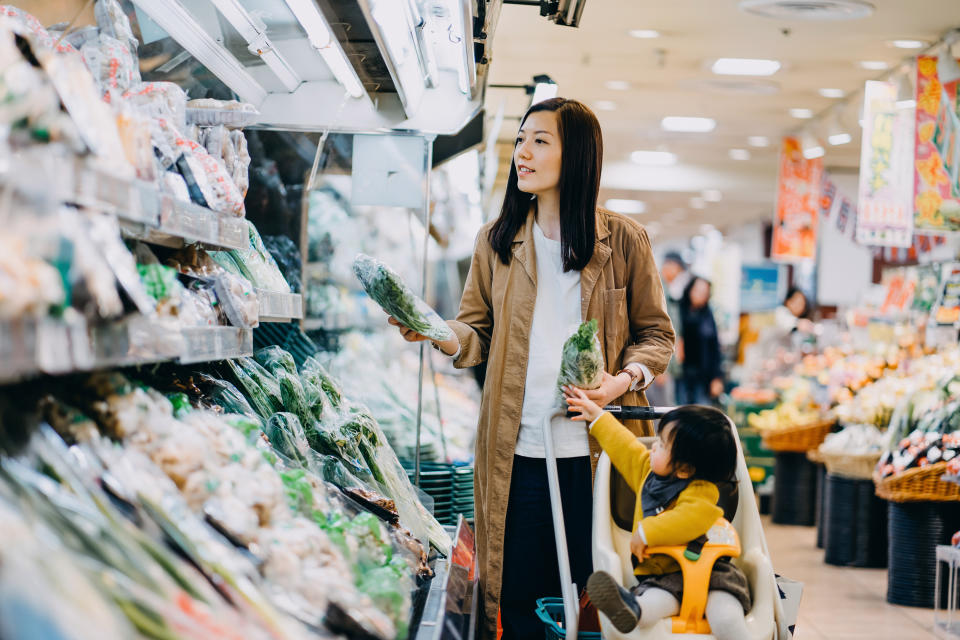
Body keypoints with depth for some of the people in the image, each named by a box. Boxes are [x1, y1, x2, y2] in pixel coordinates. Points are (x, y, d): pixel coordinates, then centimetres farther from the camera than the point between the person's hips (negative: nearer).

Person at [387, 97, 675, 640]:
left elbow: (657, 334, 7)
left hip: (598, 452, -2)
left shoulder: (624, 240, 2)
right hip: (517, 453, 2)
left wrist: (623, 380, -12)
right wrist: (435, 333, -10)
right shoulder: (498, 242, 10)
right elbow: (478, 333, 11)